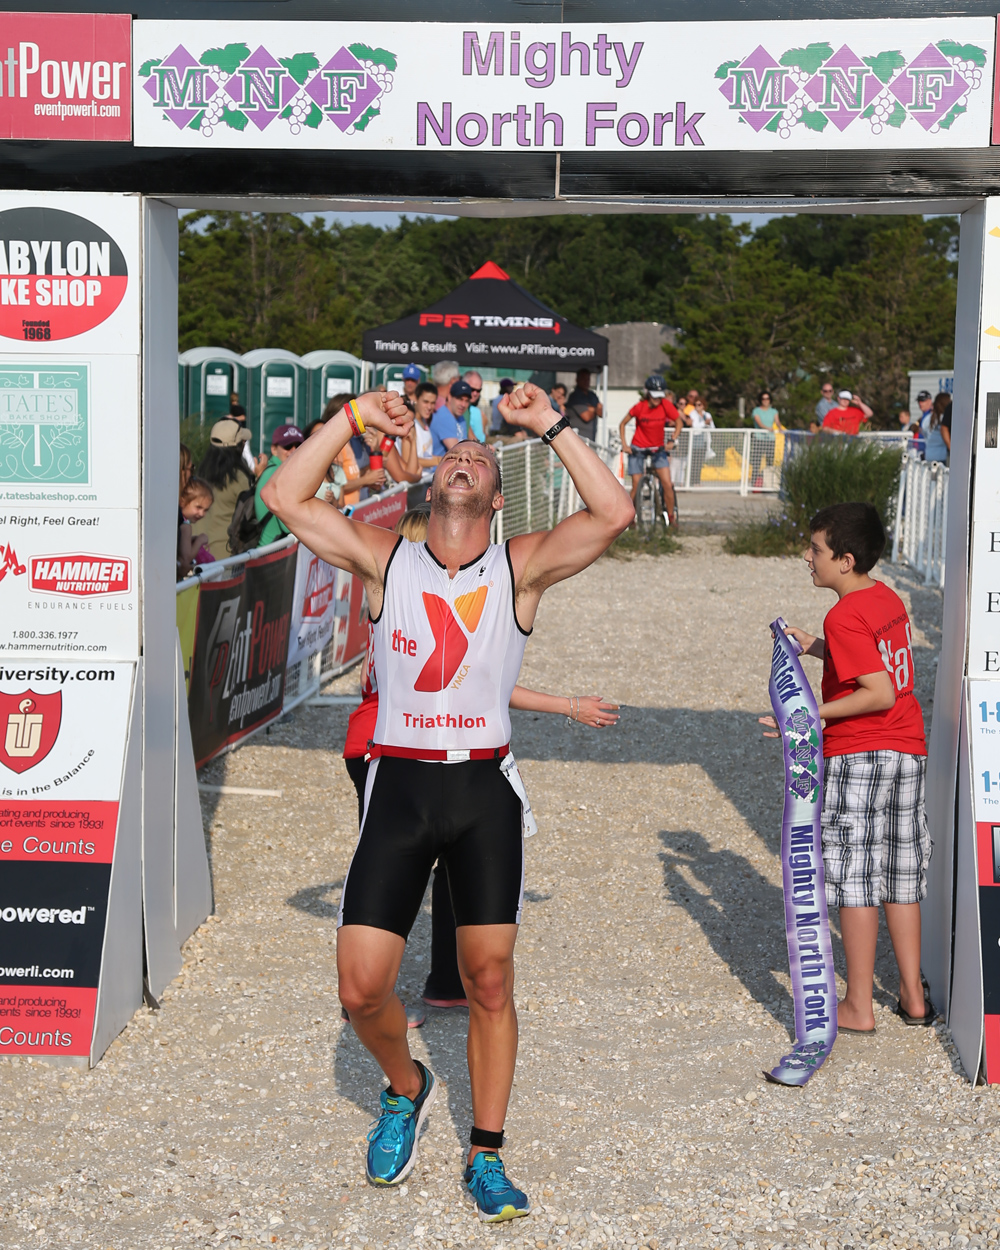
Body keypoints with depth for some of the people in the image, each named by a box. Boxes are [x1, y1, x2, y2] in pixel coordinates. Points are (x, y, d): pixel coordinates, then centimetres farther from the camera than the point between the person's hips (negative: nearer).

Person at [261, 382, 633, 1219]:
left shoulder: (521, 569, 1)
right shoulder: (385, 561, 3)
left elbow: (614, 514, -11)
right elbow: (284, 497, -3)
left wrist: (550, 427, -10)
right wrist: (355, 418, -4)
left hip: (485, 788, 0)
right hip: (398, 782, 1)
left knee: (490, 981, 0)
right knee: (361, 989, -4)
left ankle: (487, 1156, 16)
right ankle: (406, 1090, 28)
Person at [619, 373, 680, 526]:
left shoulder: (666, 405, -13)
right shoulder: (639, 407, -16)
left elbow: (678, 423, 0)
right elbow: (623, 424, -3)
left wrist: (671, 440, -12)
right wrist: (624, 444, -11)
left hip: (658, 449, 1)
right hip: (638, 449, -1)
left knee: (667, 484, -10)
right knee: (636, 487, -3)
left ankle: (671, 518, 4)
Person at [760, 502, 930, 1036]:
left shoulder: (845, 616, -17)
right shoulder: (888, 599, 9)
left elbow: (880, 693, -22)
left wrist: (813, 715, -20)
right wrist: (815, 647, 17)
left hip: (857, 757, -8)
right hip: (908, 752, 8)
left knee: (853, 880, -1)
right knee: (900, 874, 15)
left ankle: (858, 1006, 3)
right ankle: (912, 996, 20)